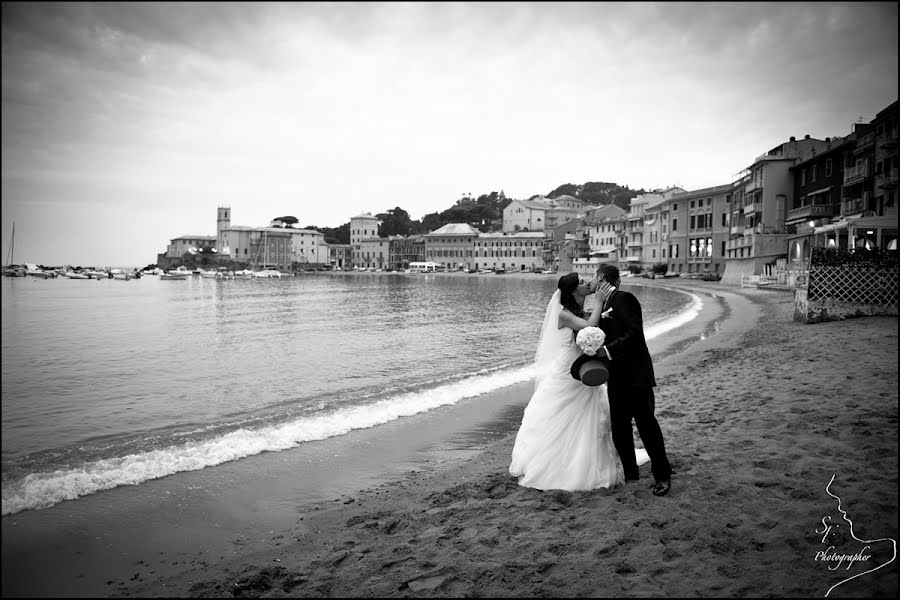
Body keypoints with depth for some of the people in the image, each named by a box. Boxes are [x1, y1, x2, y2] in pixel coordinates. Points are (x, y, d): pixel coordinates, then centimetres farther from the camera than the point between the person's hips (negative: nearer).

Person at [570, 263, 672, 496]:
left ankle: (662, 476, 12)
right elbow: (603, 338, 12)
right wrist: (589, 356, -3)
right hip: (616, 377, 8)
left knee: (646, 423, -2)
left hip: (636, 374, -8)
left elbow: (635, 334, -21)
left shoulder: (624, 299, -12)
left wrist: (607, 351, -22)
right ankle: (629, 473, 24)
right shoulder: (604, 304, 14)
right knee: (619, 426, 11)